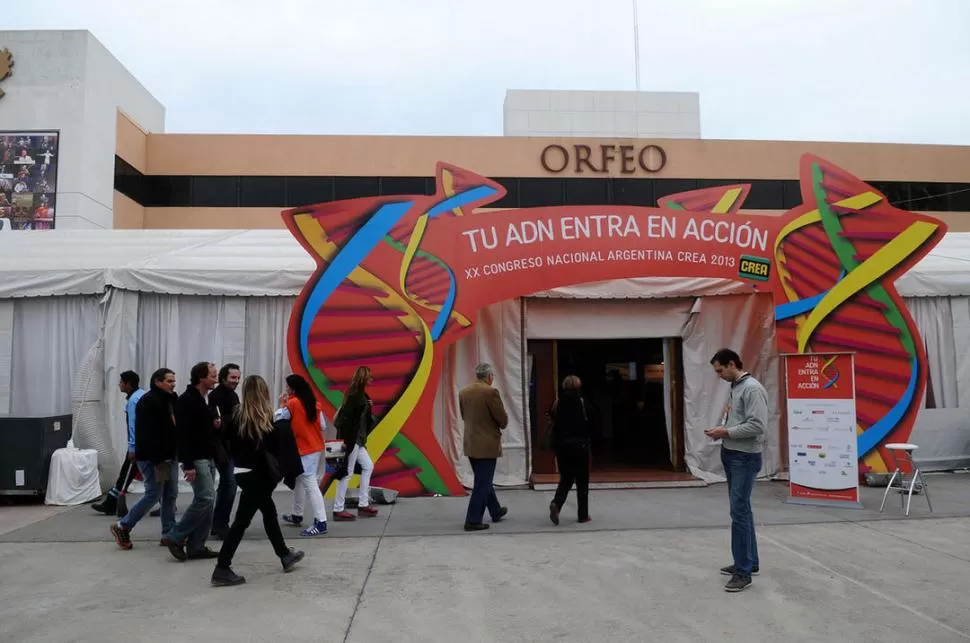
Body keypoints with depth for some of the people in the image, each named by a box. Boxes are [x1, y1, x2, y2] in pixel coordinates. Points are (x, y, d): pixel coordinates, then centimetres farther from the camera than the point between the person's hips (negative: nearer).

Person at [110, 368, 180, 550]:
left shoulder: (171, 400, 13)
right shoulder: (148, 401, -14)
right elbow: (147, 434, -21)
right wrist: (157, 459, -24)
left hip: (169, 455, 9)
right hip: (152, 458, -9)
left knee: (171, 495, 8)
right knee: (153, 495, -5)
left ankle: (169, 533, 14)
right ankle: (122, 527, 12)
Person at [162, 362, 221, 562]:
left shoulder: (205, 400, 15)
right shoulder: (186, 400, -13)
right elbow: (183, 434, -20)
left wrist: (216, 425, 4)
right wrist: (188, 465, -23)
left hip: (208, 458, 9)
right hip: (196, 459, -9)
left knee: (205, 500, 8)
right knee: (206, 498, -12)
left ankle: (196, 546, 13)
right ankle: (175, 537, 1)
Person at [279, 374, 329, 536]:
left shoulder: (292, 403, -14)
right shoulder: (313, 402, 6)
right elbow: (322, 426, 7)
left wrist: (282, 405, 3)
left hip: (305, 450, -8)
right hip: (316, 447, 8)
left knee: (310, 485, -10)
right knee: (299, 480, 22)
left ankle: (321, 523, -13)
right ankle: (297, 515, 33)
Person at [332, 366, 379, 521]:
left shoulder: (360, 395, 13)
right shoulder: (356, 395, -16)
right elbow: (346, 417, -22)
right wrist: (346, 440, -22)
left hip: (357, 439, 10)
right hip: (351, 439, -10)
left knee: (368, 466, 15)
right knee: (347, 472, -4)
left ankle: (363, 505, 19)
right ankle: (338, 510, 5)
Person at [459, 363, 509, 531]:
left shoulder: (463, 392, 3)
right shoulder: (491, 392, -17)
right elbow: (503, 419, -13)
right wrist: (501, 425, 8)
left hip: (470, 444, 7)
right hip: (487, 444, -7)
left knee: (484, 480, 21)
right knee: (483, 483, 1)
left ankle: (496, 511, 36)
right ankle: (473, 520, 4)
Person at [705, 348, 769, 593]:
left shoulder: (752, 388, -17)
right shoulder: (735, 387, 13)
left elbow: (757, 426, -24)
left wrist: (726, 432, -17)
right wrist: (722, 430, 5)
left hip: (745, 458, -10)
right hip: (730, 455, 10)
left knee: (740, 511, -10)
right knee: (740, 510, 15)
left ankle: (744, 572, -4)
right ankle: (750, 562, 25)